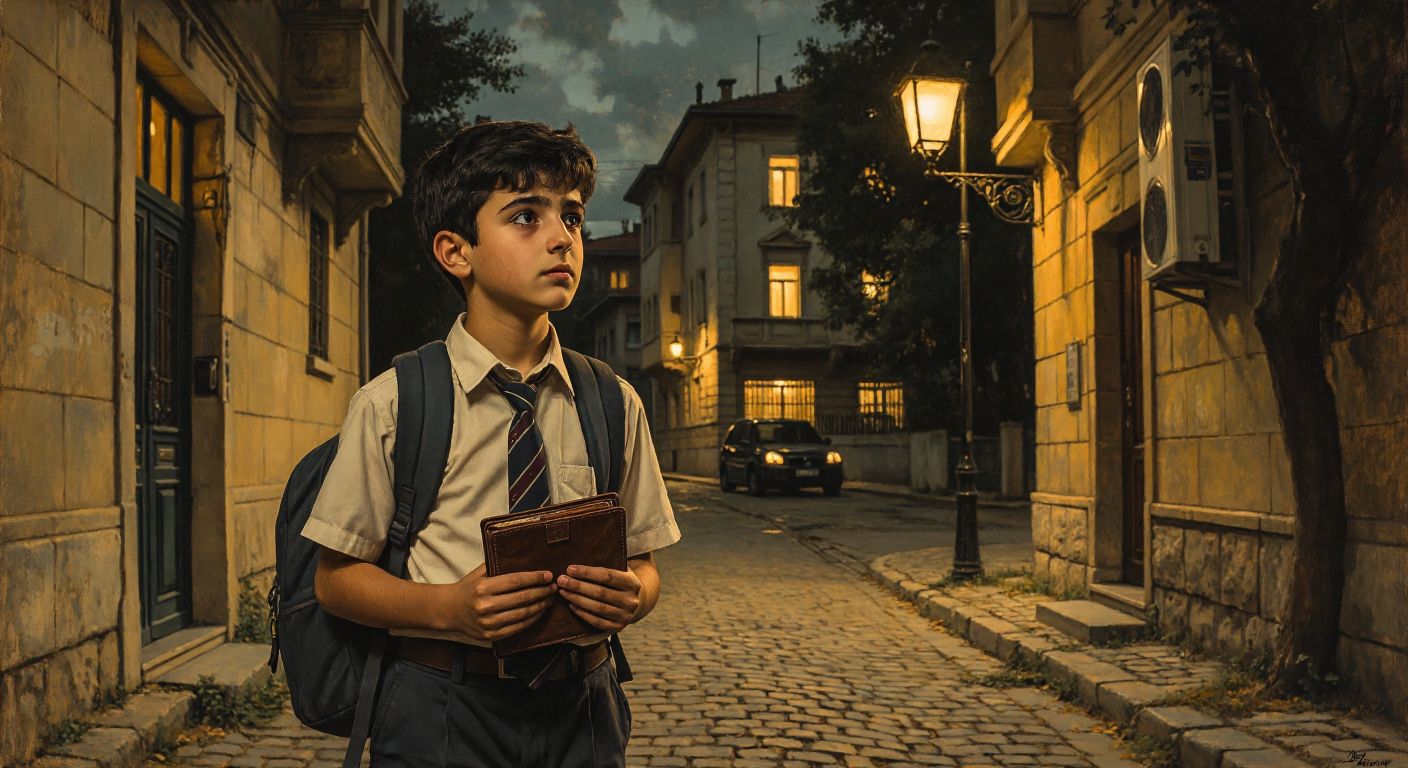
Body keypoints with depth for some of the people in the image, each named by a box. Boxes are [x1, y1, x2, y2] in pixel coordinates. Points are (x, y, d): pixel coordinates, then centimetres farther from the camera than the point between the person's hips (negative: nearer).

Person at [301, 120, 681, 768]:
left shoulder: (614, 405, 1)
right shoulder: (391, 405, -7)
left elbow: (642, 562, 8)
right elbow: (336, 578, -3)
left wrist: (631, 596, -15)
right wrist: (448, 607, -21)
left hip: (581, 712, 3)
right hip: (442, 714, -3)